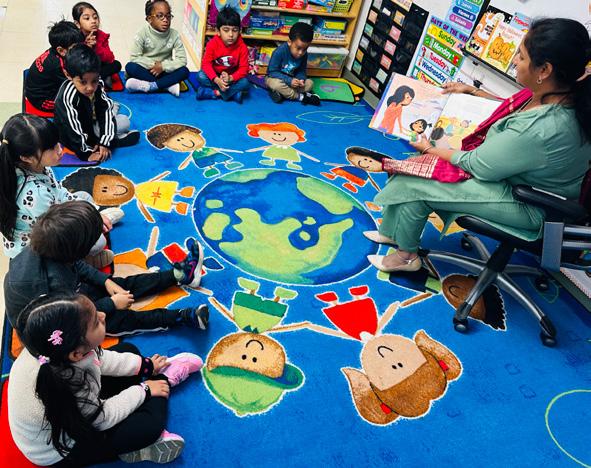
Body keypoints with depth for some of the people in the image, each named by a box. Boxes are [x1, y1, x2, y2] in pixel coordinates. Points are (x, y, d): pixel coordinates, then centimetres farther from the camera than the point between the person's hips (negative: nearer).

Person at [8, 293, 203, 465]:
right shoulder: (65, 387, -45)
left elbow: (100, 359, -6)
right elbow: (104, 417, -24)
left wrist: (146, 365, 0)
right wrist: (144, 389, -11)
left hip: (70, 407, 7)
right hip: (60, 450, -7)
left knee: (127, 349, 6)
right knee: (150, 423, -17)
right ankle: (164, 379, 9)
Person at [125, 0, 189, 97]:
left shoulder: (174, 35, -7)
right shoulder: (143, 33, -11)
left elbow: (182, 60, -12)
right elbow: (134, 58, -14)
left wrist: (163, 66, -23)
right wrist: (153, 64, -23)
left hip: (164, 71, 1)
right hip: (146, 71, -1)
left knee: (184, 71, -25)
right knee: (130, 67, -30)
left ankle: (150, 86, -31)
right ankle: (169, 85, -28)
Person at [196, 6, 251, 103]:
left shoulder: (242, 47, -15)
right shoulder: (212, 44, -16)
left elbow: (243, 68, -16)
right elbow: (206, 63, -20)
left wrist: (230, 78, -35)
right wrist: (217, 80, -36)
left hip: (232, 77, 0)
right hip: (215, 75, 0)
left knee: (245, 84, -29)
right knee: (201, 76, -28)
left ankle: (214, 92, -25)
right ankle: (233, 93, -25)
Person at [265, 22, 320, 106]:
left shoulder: (304, 54, -10)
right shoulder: (280, 52, -26)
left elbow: (301, 71, 0)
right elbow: (272, 72, -25)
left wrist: (301, 80, -25)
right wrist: (289, 80, -35)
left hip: (292, 80, 5)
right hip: (274, 78, -5)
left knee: (309, 83, -14)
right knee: (277, 84, -39)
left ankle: (282, 92, -25)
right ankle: (301, 97, -23)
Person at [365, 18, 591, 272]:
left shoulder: (539, 131, -37)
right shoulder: (568, 93, -11)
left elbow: (478, 166, -23)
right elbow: (512, 110, 11)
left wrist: (430, 149, -9)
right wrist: (473, 91, 10)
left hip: (526, 204, -9)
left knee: (413, 186, -7)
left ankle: (406, 255, 18)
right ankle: (391, 231, 26)